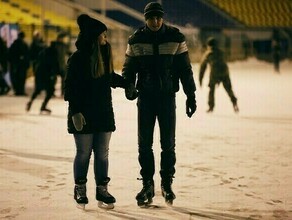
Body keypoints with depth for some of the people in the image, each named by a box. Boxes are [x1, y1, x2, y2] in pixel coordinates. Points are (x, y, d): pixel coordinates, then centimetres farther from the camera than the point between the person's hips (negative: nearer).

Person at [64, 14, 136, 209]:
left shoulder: (105, 55, 6)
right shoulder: (78, 58, -13)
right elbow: (71, 87, -13)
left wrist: (127, 84, 18)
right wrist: (75, 112, -18)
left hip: (104, 113, 6)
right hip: (84, 116, -5)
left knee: (102, 153, 8)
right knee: (84, 153, 4)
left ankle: (102, 190, 16)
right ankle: (80, 190, 19)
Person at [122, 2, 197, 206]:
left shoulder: (175, 38, -4)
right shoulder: (136, 40, -2)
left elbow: (185, 69, 1)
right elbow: (129, 67, 6)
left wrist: (191, 95, 0)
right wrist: (128, 86, -13)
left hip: (167, 96, -1)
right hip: (145, 96, 1)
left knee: (168, 143, 3)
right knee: (144, 143, 2)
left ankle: (167, 183, 17)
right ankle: (147, 184, 12)